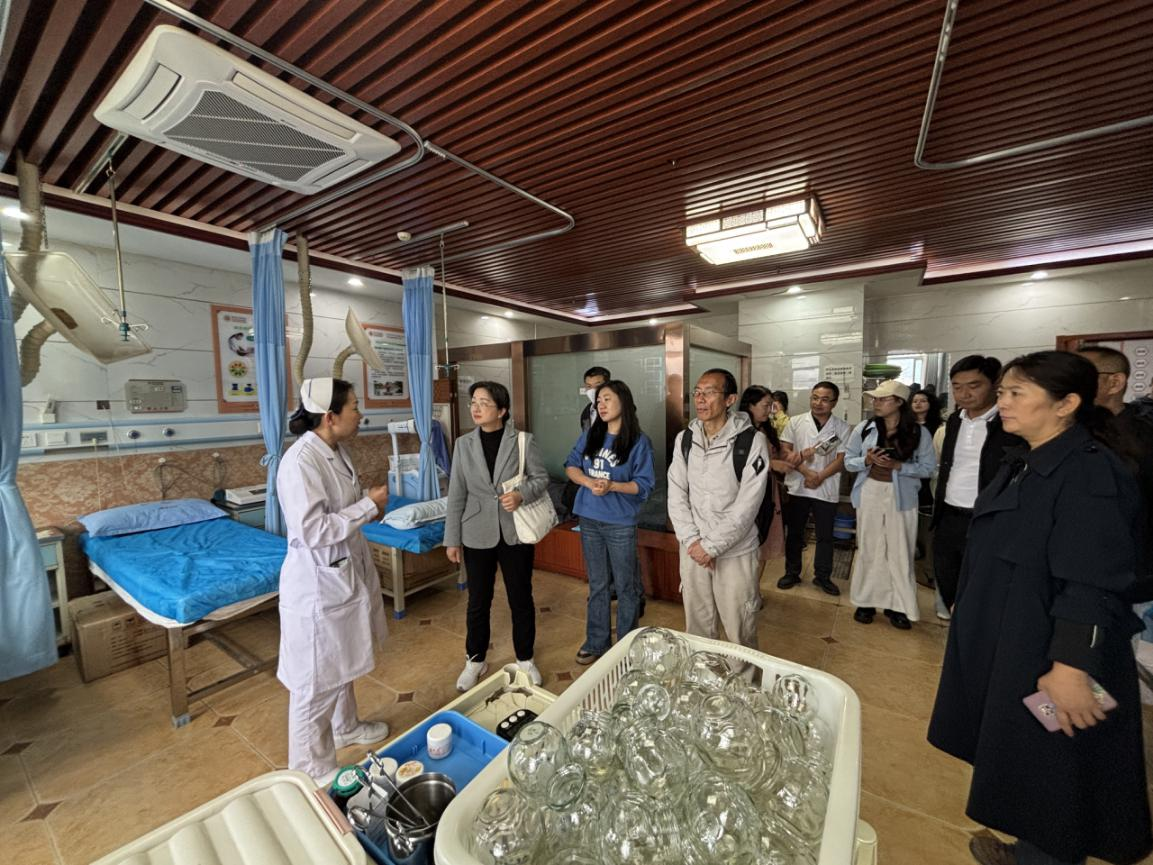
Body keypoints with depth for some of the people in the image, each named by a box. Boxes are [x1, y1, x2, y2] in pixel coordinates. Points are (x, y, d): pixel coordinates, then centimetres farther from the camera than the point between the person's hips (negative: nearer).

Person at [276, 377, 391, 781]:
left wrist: (369, 505, 2)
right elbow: (312, 530, -28)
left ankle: (345, 726, 50)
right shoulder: (300, 461, -25)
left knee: (342, 661, 27)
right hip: (317, 584, -9)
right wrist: (368, 505, -23)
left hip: (344, 574, 9)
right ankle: (312, 772, 30)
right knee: (316, 681, 9)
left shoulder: (336, 451, 2)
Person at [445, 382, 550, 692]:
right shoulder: (464, 444, -1)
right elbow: (456, 494, 1)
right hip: (477, 535, 2)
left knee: (521, 599, 13)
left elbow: (541, 478, -2)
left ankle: (525, 659, 36)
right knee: (478, 602, 15)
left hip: (516, 533, -1)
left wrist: (522, 494, -23)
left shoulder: (523, 441, -8)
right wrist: (452, 539, 1)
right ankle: (475, 660, 39)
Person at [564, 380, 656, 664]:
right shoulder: (589, 436, 3)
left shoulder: (639, 442, -10)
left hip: (621, 524, -4)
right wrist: (588, 481, -14)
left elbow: (645, 484, -11)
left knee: (625, 586, 11)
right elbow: (570, 466, 5)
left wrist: (612, 485, -25)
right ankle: (596, 642, 34)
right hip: (589, 520, 4)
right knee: (597, 584, 17)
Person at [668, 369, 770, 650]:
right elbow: (676, 495, 0)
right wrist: (692, 541, -9)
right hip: (693, 550, 4)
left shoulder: (751, 441, -13)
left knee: (739, 633, 10)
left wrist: (711, 545, -14)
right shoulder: (685, 438, 1)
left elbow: (747, 505, -15)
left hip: (735, 552, -3)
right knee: (696, 627, 18)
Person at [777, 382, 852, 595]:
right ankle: (792, 572, 24)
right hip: (797, 487, 0)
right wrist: (805, 472, -16)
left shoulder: (843, 428, 0)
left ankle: (822, 576, 26)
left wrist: (820, 476, -16)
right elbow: (785, 452, -5)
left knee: (825, 535, 10)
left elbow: (842, 459, -4)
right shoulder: (795, 422, 0)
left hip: (826, 489, 0)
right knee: (794, 533, 10)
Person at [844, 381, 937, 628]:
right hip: (870, 493, 1)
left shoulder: (919, 432, -4)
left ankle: (897, 605, 19)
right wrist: (866, 461, -17)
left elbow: (928, 467, -3)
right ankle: (867, 600, 21)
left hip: (902, 496, 0)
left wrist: (898, 466, -17)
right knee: (869, 548, 8)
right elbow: (848, 461, 2)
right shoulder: (863, 428, -3)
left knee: (900, 551, 4)